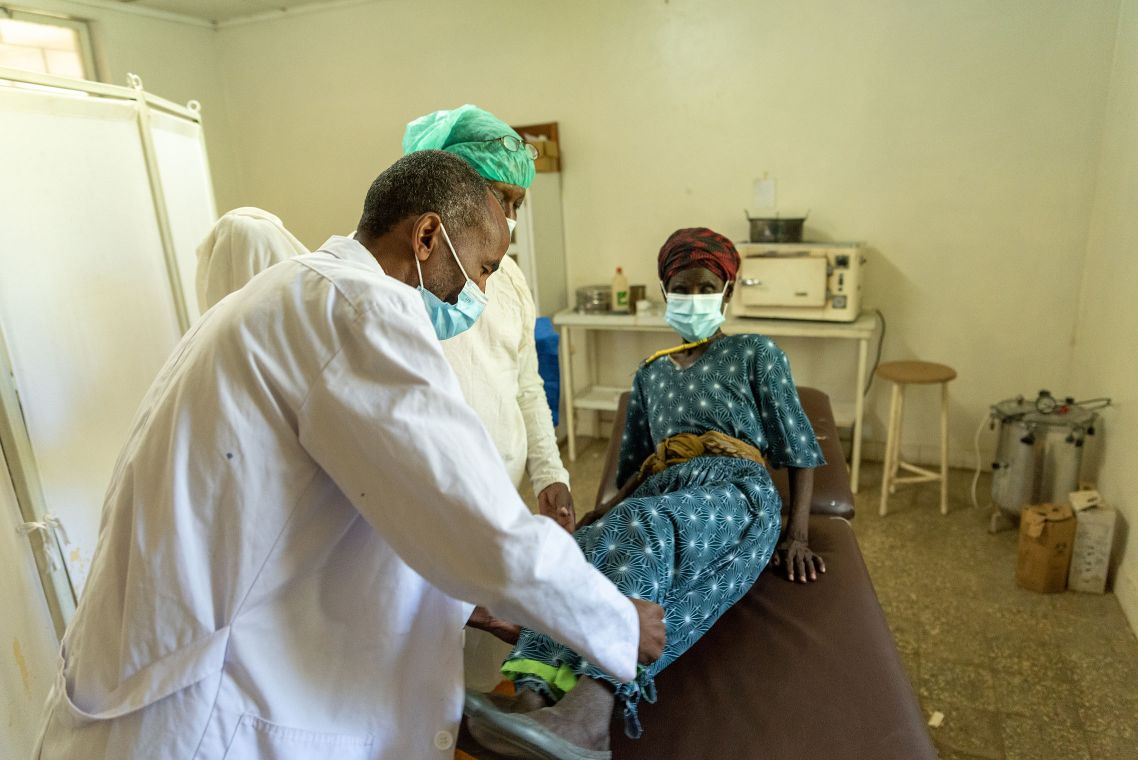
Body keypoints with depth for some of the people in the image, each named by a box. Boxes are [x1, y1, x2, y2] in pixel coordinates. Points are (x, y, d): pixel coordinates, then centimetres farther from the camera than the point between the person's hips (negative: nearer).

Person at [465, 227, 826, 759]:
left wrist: (796, 536, -1)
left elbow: (801, 453, 13)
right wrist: (606, 511, 7)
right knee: (582, 554, -30)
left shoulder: (756, 353, 19)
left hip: (736, 490, -4)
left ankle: (590, 708, -56)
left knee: (643, 528, -38)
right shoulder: (650, 374, 31)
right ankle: (531, 701, -52)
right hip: (660, 498, 4)